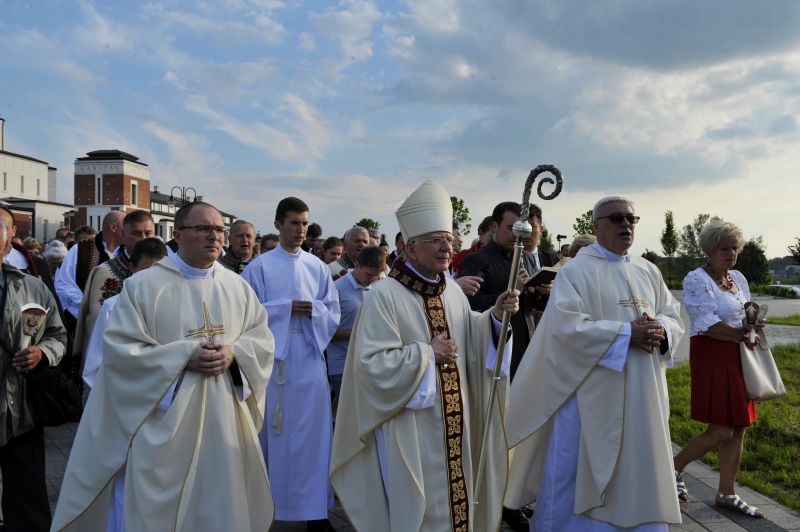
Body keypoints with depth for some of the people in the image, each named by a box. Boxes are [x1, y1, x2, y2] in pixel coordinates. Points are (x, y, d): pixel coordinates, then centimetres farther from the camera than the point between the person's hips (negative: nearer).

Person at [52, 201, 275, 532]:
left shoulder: (237, 287, 5)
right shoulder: (142, 285, -5)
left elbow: (261, 338, 7)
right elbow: (119, 348, -10)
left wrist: (233, 353, -14)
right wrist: (184, 356, -18)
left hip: (223, 424, 4)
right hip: (162, 425, -3)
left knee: (218, 505, 14)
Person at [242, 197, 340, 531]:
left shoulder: (318, 267, 8)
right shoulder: (260, 266, 0)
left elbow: (333, 312, 8)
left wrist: (312, 310, -12)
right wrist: (288, 307, -13)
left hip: (310, 358, 2)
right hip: (273, 357, -2)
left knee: (313, 432, 2)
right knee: (274, 432, 6)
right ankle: (269, 501, 22)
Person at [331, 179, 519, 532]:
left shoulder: (452, 291, 5)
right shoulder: (384, 295, -15)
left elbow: (469, 341, 12)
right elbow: (372, 363, -20)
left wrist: (494, 316, -4)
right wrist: (427, 352, -18)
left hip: (452, 426, 6)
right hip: (409, 429, -6)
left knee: (454, 501, 17)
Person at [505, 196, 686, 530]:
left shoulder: (649, 272, 12)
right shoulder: (575, 271, -8)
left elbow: (675, 317, 10)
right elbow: (567, 327, -19)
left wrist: (661, 329, -13)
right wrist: (627, 333, -20)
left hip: (643, 396, 6)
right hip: (592, 395, -5)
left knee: (639, 473, 15)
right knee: (580, 475, 4)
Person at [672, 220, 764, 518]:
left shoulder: (738, 278, 12)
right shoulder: (697, 279, -12)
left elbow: (747, 317, 17)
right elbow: (709, 325, -18)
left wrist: (753, 325, -5)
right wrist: (743, 334, -12)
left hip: (738, 358, 8)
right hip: (712, 356, -8)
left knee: (739, 427, 9)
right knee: (722, 431, -8)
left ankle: (727, 493, 20)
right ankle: (674, 467, 14)